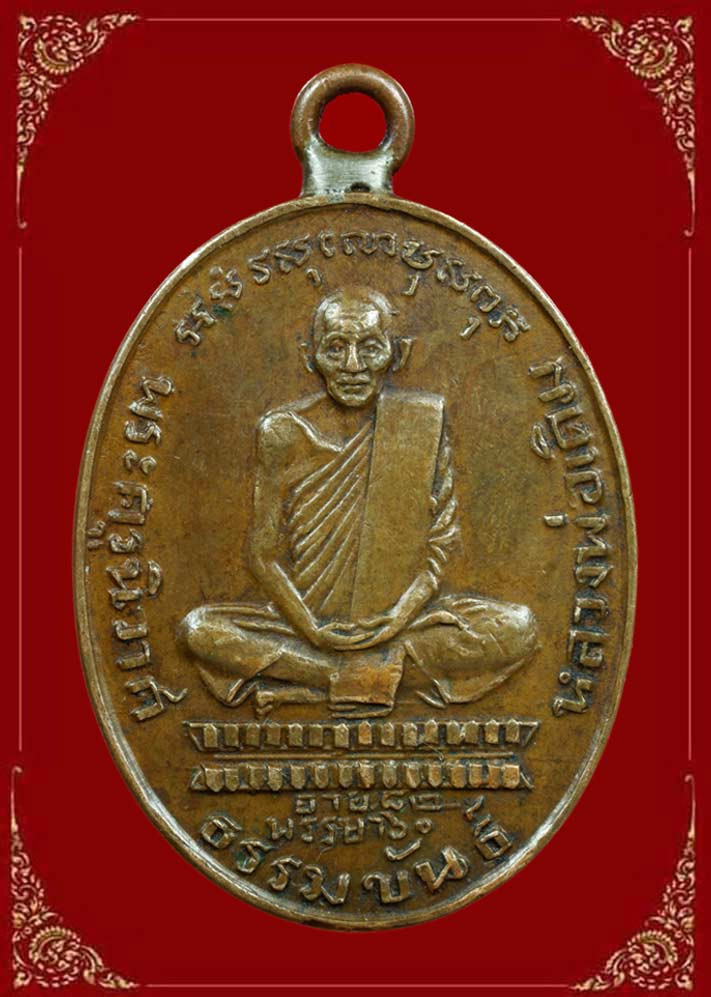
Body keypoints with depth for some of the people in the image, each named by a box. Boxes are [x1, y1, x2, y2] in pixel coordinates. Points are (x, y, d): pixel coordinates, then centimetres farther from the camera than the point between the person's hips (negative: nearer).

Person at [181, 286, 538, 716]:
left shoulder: (423, 419, -2)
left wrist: (399, 617, -15)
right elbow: (267, 555, -2)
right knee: (200, 629, -24)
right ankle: (390, 672, -20)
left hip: (401, 620, 1)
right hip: (306, 620, -1)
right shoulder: (283, 431, -4)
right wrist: (312, 630, -15)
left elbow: (442, 540, -1)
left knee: (518, 628, -22)